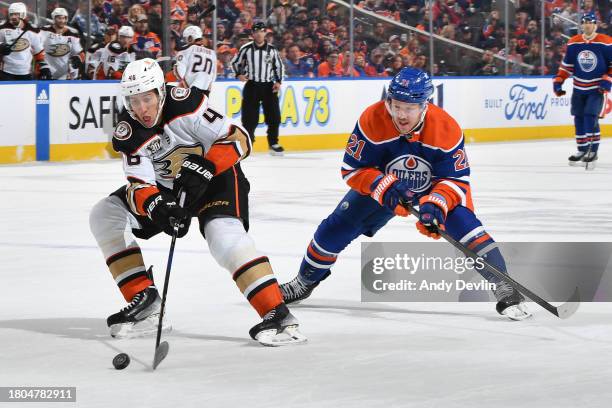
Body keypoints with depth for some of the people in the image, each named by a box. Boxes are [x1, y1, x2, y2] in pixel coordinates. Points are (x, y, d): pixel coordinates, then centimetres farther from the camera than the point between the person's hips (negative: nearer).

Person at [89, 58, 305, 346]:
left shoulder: (185, 104, -29)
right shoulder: (128, 133, -16)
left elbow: (238, 139, -28)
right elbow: (139, 186, -22)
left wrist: (203, 169, -41)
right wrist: (155, 206, -45)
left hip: (216, 176, -6)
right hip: (166, 187, 6)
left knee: (223, 234, -33)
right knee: (104, 215, -5)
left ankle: (278, 316, -35)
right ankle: (144, 301, -2)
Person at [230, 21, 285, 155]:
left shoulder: (272, 49, 3)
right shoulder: (246, 49, -2)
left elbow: (279, 66, 12)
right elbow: (235, 62, 8)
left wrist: (278, 81, 1)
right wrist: (239, 74, -8)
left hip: (268, 87, 2)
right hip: (251, 86, -2)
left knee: (274, 116, -1)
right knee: (249, 118, -5)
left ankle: (273, 144, 11)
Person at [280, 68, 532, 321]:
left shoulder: (447, 129, -32)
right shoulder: (371, 120, -31)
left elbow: (456, 179, -26)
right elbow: (353, 169, -23)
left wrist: (436, 204, -44)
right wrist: (384, 189, -38)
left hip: (437, 185, -2)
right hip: (381, 183, 2)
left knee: (464, 224, -26)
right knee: (336, 228, 0)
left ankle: (504, 289, -19)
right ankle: (304, 283, 26)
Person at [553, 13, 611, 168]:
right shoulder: (573, 43, 2)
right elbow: (567, 65, 11)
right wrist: (558, 80, 4)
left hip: (597, 88, -5)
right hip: (579, 88, 5)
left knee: (591, 117, -17)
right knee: (579, 119, 7)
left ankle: (593, 152, -13)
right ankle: (582, 150, 20)